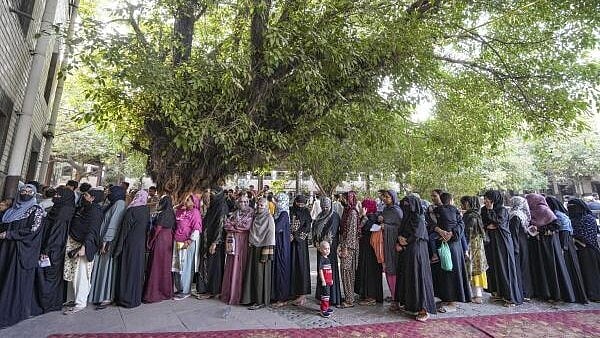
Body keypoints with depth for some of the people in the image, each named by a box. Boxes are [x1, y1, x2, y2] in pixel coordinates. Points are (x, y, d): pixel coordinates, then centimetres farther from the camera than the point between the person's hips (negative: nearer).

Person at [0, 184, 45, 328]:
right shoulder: (12, 210, 14)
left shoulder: (36, 210, -5)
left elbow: (33, 230, -13)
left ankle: (14, 311, 11)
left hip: (22, 250, -6)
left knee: (17, 279, -1)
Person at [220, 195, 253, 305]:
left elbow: (247, 226, -7)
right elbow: (227, 225, 3)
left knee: (240, 266, -3)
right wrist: (240, 227, -7)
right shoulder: (235, 213, 15)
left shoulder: (251, 213, 5)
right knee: (232, 265, 3)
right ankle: (228, 294, 12)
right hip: (233, 241, 3)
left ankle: (236, 295, 5)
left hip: (244, 242, -3)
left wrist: (234, 224, 2)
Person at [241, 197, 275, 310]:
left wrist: (266, 252, -18)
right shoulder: (255, 217, 12)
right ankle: (252, 298, 24)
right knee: (252, 273, 12)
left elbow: (270, 235, -13)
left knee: (260, 275, -1)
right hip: (253, 249, 7)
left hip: (262, 248, -7)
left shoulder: (269, 218, -9)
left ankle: (261, 301, 11)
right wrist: (250, 247, 10)